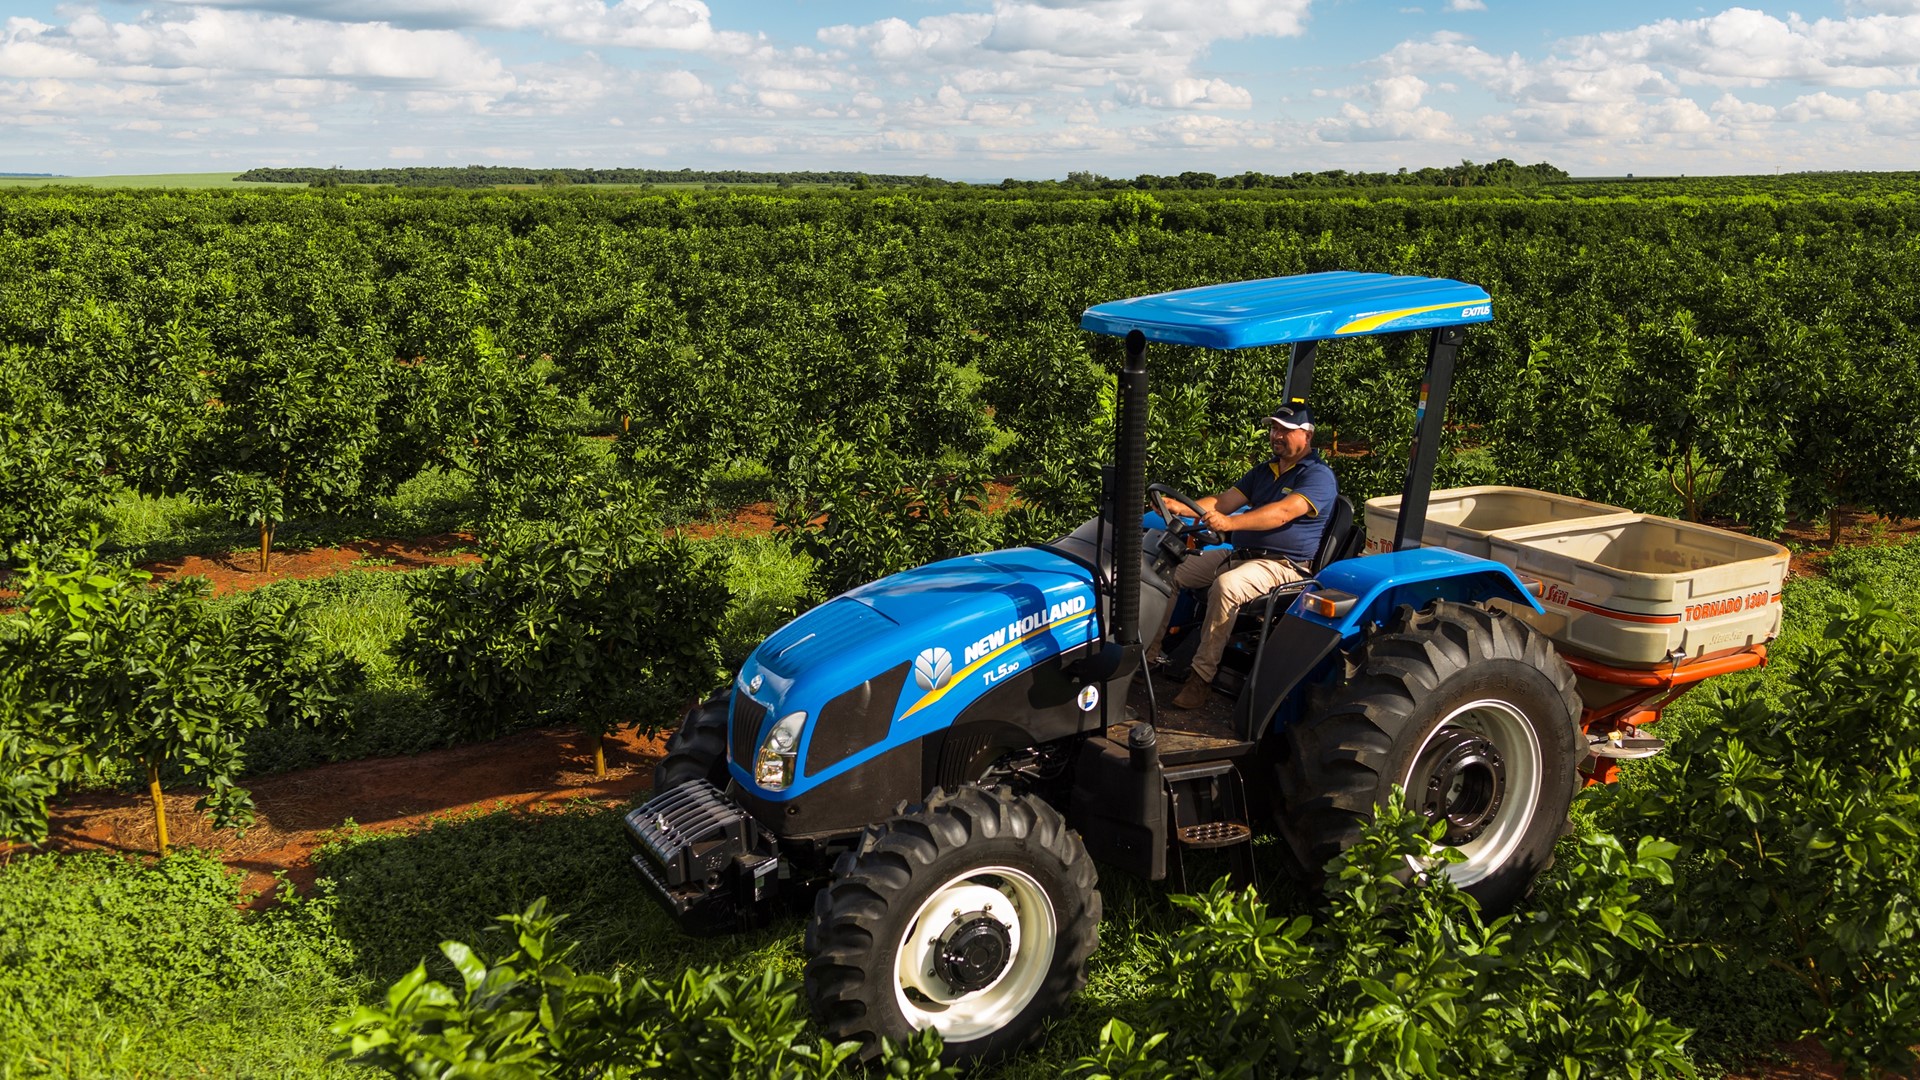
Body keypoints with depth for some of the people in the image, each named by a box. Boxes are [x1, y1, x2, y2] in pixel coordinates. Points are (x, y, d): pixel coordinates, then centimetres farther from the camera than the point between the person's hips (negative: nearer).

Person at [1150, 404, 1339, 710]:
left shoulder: (1319, 476, -9)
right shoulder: (1264, 470, 18)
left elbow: (1284, 512, -26)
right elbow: (1223, 501, 9)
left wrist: (1230, 522, -41)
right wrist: (1182, 508, -11)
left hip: (1284, 564, -9)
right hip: (1239, 554, 9)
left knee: (1226, 585, -36)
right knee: (1170, 569, -2)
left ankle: (1202, 676, -30)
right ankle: (1149, 648, 1)